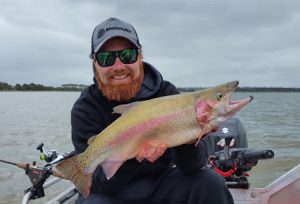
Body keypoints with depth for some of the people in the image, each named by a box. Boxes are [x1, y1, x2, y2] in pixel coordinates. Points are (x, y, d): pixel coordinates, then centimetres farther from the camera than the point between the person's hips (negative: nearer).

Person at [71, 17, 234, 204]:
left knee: (211, 183, -22)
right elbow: (97, 182, -21)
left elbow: (189, 166, -15)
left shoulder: (166, 92, -11)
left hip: (160, 182, 2)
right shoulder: (85, 109, -15)